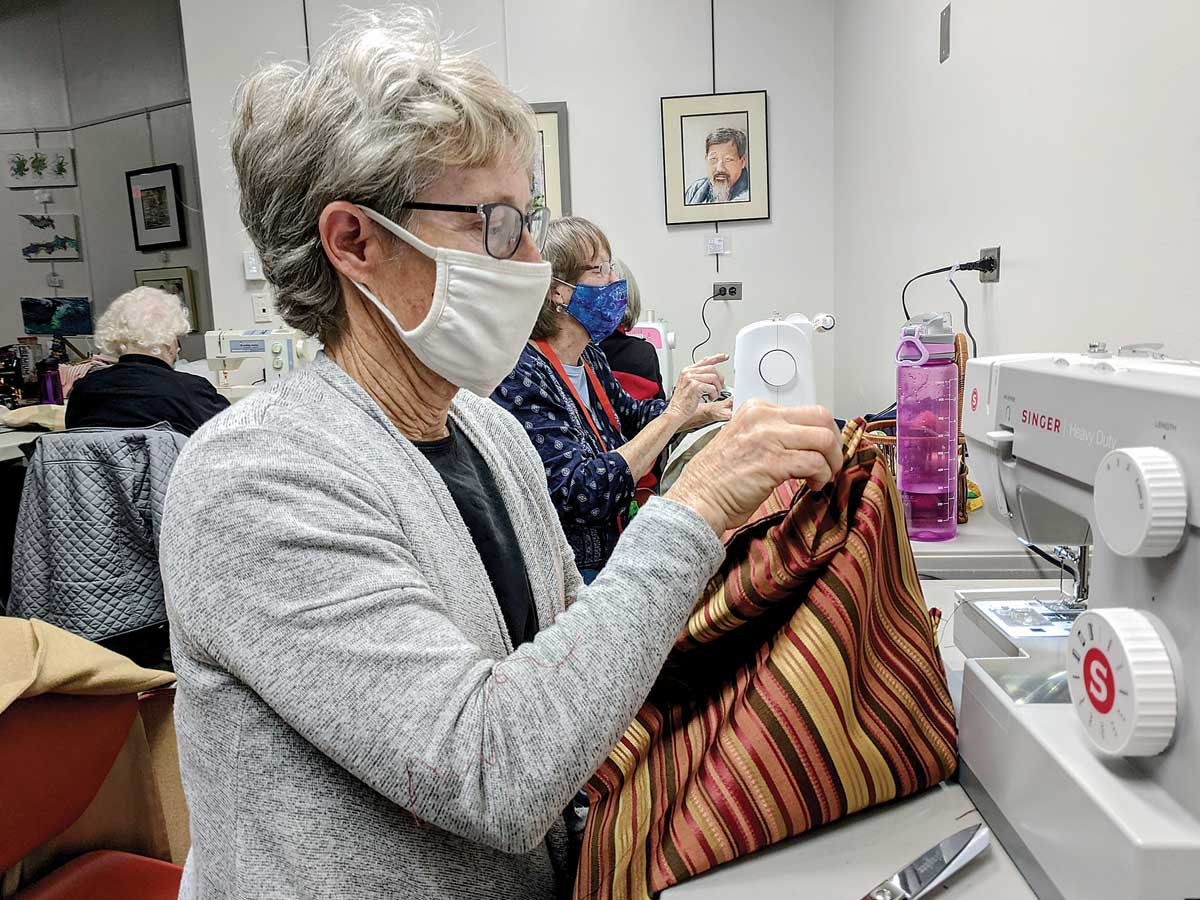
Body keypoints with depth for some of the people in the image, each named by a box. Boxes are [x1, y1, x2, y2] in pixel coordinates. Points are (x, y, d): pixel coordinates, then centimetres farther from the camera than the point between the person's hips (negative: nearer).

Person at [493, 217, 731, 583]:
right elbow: (582, 494, -29)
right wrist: (675, 412, -25)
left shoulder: (590, 358, 4)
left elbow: (631, 415, 24)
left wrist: (708, 412, 9)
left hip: (612, 558, 8)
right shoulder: (519, 377, -21)